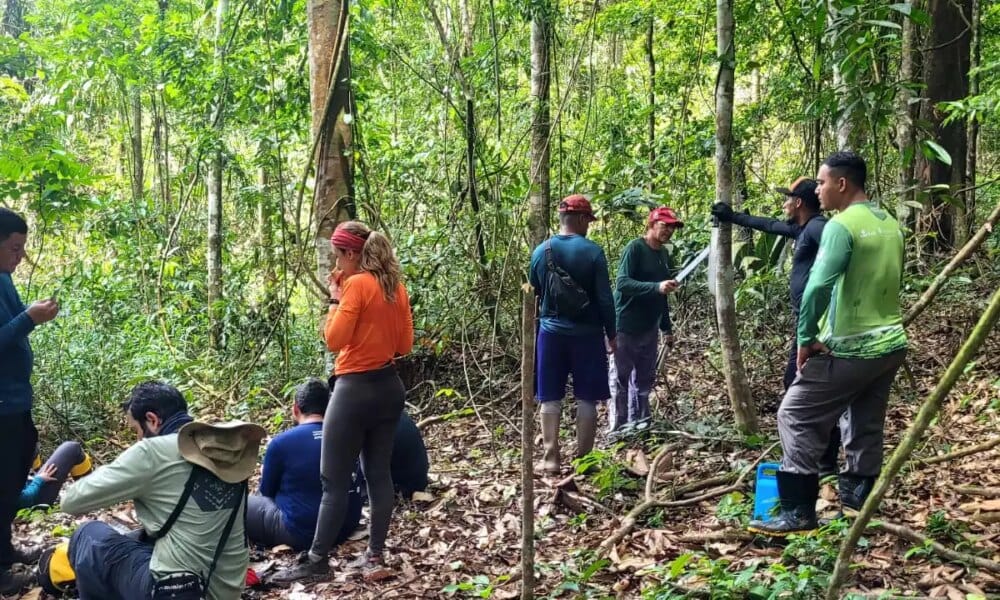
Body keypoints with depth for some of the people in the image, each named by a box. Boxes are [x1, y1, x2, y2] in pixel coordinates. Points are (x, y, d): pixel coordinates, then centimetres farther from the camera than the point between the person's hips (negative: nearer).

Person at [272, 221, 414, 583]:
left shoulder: (357, 284, -14)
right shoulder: (396, 286, 8)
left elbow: (334, 340, -15)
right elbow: (405, 345, 12)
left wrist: (336, 299, -6)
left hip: (356, 390, -8)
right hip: (390, 387, 8)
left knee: (334, 481, -1)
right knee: (379, 473, 12)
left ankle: (317, 560, 6)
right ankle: (375, 555, 17)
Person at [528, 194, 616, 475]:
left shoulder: (541, 251, 0)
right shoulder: (592, 251, -10)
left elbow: (534, 291, 12)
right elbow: (605, 298, -9)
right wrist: (612, 334, 2)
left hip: (551, 332, 3)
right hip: (587, 334, -3)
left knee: (550, 398, 9)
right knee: (587, 399, 6)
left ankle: (551, 458, 8)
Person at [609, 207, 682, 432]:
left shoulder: (664, 254, 12)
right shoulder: (635, 248, -12)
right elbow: (622, 283, -23)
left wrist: (666, 328, 20)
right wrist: (656, 287, -34)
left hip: (649, 328, 8)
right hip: (626, 327, -8)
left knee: (644, 380, 12)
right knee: (621, 380, -1)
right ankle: (617, 430, 6)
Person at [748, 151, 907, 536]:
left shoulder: (842, 225, -16)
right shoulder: (890, 224, 10)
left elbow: (818, 287, -25)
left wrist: (806, 338, -16)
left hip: (851, 349, -8)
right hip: (890, 344, 8)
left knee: (796, 417, -2)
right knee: (867, 423, 17)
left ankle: (798, 511, -4)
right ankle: (858, 497, 25)